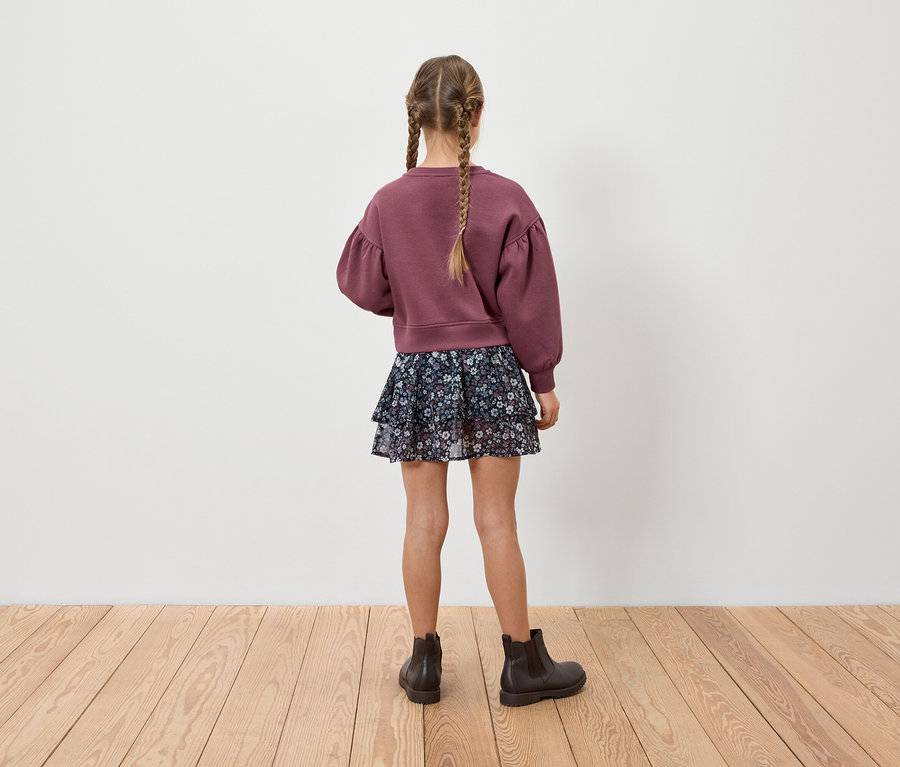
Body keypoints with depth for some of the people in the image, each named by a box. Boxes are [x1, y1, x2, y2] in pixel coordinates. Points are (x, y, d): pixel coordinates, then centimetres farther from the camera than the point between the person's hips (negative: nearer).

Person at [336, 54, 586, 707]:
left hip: (417, 375, 1)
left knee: (425, 522, 10)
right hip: (493, 372, -1)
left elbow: (362, 288, 5)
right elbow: (529, 301, -6)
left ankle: (425, 662, 22)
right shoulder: (507, 200, -8)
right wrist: (544, 380, 3)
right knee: (497, 522, 7)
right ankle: (523, 664, 21)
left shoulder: (388, 203, -4)